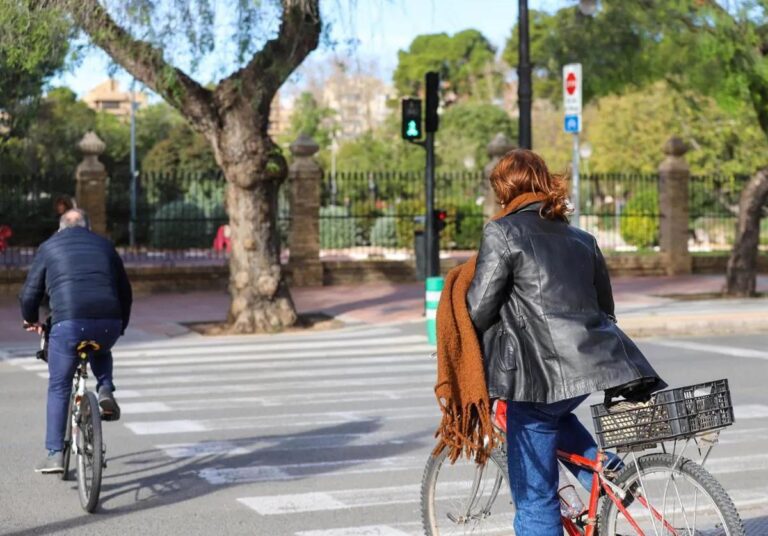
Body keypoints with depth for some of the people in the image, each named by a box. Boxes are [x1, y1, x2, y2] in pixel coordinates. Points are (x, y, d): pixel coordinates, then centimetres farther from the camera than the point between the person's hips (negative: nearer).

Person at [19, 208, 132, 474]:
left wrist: (31, 320, 35)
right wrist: (121, 326, 38)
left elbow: (30, 293, 15)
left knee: (58, 387, 10)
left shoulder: (48, 247, 15)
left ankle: (55, 454, 7)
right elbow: (125, 291, 24)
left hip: (69, 323, -3)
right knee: (101, 352, 36)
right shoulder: (104, 245, 22)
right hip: (109, 322, 3)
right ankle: (105, 390, 10)